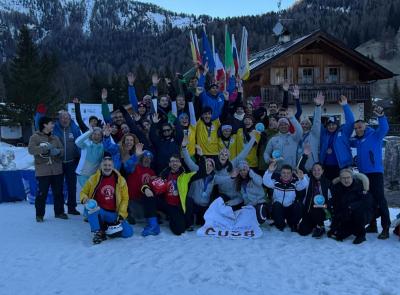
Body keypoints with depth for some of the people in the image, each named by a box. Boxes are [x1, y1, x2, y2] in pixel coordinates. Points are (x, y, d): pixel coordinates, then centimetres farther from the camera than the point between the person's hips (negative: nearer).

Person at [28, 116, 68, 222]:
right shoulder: (35, 137, -1)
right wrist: (45, 148, -24)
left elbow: (62, 150, 8)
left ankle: (59, 212, 23)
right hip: (42, 171, -5)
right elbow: (31, 149, -15)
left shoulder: (55, 138, 14)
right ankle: (39, 214, 10)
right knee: (42, 193, -3)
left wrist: (58, 151, -15)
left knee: (58, 192, 10)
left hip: (57, 171, 5)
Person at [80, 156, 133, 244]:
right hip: (99, 211, -1)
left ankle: (109, 228, 14)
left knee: (128, 232, -14)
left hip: (114, 214, 1)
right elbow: (83, 192, 7)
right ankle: (98, 232, -16)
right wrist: (84, 199, -17)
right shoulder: (94, 179, -2)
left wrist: (121, 214, -5)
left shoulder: (120, 180, 0)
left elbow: (124, 198, 3)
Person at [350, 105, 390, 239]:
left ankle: (386, 227, -8)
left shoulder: (375, 135, -2)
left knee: (379, 199, -10)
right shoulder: (357, 140, 15)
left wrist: (381, 117, -37)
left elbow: (384, 129, -20)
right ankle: (372, 224, 21)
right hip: (363, 173, 7)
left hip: (375, 172, -7)